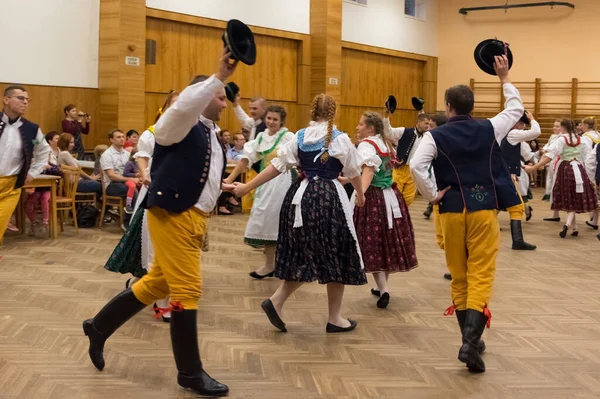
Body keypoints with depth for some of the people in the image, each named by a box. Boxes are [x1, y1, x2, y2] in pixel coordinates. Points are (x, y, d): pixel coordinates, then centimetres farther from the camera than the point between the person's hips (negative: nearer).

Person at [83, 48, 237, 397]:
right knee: (187, 289, -5)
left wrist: (218, 187, 11)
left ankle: (100, 327, 35)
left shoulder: (213, 135, 17)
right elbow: (185, 105, -34)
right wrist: (219, 76, -36)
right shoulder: (179, 125, -10)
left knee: (158, 284, 17)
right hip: (173, 215, -9)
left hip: (195, 218, 9)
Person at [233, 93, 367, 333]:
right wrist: (360, 195, 26)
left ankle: (276, 301, 0)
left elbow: (277, 166, 0)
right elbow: (353, 172, 7)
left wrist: (247, 187, 6)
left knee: (304, 255, 15)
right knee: (336, 257, 6)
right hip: (330, 199, -4)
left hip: (301, 196, 5)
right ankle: (335, 318, 13)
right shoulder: (341, 139, -4)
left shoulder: (299, 137, 4)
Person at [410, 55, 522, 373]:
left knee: (459, 276, 14)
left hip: (452, 210, 1)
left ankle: (470, 339, 23)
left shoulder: (436, 136, -3)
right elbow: (516, 109, 19)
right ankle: (470, 342, -17)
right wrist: (505, 78, 27)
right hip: (484, 209, 0)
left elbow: (416, 167, -18)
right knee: (481, 276, -2)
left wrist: (433, 196, -6)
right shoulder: (488, 129, 1)